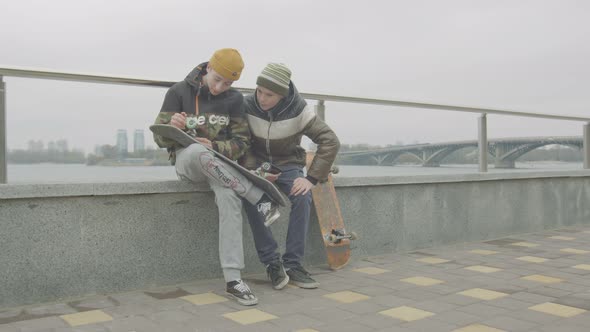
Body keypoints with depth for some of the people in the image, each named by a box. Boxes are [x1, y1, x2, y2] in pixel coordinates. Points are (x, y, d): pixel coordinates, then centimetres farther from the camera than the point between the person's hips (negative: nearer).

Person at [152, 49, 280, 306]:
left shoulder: (234, 99, 4)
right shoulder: (179, 92, -1)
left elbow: (242, 142, 2)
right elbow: (161, 138, -2)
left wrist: (215, 147, -19)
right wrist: (173, 127, -27)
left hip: (218, 162, 1)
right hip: (186, 160, -1)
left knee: (229, 197, -33)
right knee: (197, 151, -40)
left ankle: (233, 279, -34)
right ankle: (261, 199, -32)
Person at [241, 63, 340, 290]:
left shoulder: (298, 110, -16)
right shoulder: (247, 106, -14)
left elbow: (330, 141, -18)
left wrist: (312, 178, -25)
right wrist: (254, 170, -25)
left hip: (288, 165, 0)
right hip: (256, 165, 0)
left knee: (303, 197, -30)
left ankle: (292, 264, -19)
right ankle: (272, 262, -20)